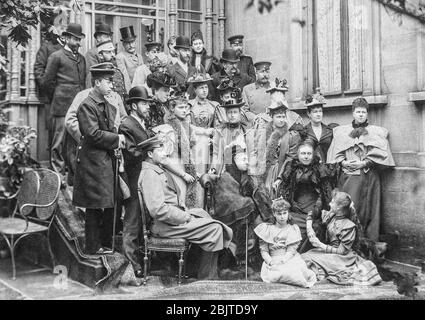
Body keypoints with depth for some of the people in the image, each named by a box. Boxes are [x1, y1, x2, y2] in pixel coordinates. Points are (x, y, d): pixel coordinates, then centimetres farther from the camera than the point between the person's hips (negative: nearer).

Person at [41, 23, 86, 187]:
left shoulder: (81, 58, 19)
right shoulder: (56, 56, 0)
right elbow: (46, 81, 0)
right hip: (62, 105, -5)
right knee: (59, 141, -3)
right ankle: (58, 174, 3)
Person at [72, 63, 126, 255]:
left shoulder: (108, 106, 15)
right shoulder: (86, 106, -13)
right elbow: (93, 134, -20)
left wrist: (118, 138, 1)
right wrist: (116, 139, -14)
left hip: (107, 160, 9)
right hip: (93, 162, -9)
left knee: (110, 204, 11)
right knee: (95, 207, -1)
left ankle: (106, 244, 22)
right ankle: (93, 247, 9)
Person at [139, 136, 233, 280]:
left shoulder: (160, 170, 18)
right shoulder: (149, 174, -16)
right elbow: (158, 210, -24)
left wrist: (186, 212, 7)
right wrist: (185, 217, -16)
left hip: (177, 215, 10)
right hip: (164, 225, -10)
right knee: (214, 229, -13)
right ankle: (206, 277, -1)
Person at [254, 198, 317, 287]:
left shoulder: (293, 229, 9)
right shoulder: (267, 229, 10)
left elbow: (291, 251, -1)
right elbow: (264, 251, 5)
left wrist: (282, 261, -19)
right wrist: (270, 262, -14)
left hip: (289, 259, -1)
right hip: (273, 260, 1)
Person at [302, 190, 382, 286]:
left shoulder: (349, 227, -18)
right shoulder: (331, 216, 1)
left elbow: (342, 251, -17)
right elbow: (312, 214, 14)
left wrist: (320, 245, -21)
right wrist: (309, 228, -6)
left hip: (344, 258, -7)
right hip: (330, 250, 7)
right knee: (305, 256, -19)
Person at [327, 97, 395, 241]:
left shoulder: (377, 132, 10)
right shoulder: (342, 131, 13)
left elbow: (380, 154, -1)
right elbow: (335, 153, 9)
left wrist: (364, 163, -11)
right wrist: (343, 162, -8)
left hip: (369, 177, 0)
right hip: (348, 177, 0)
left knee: (369, 210, -2)